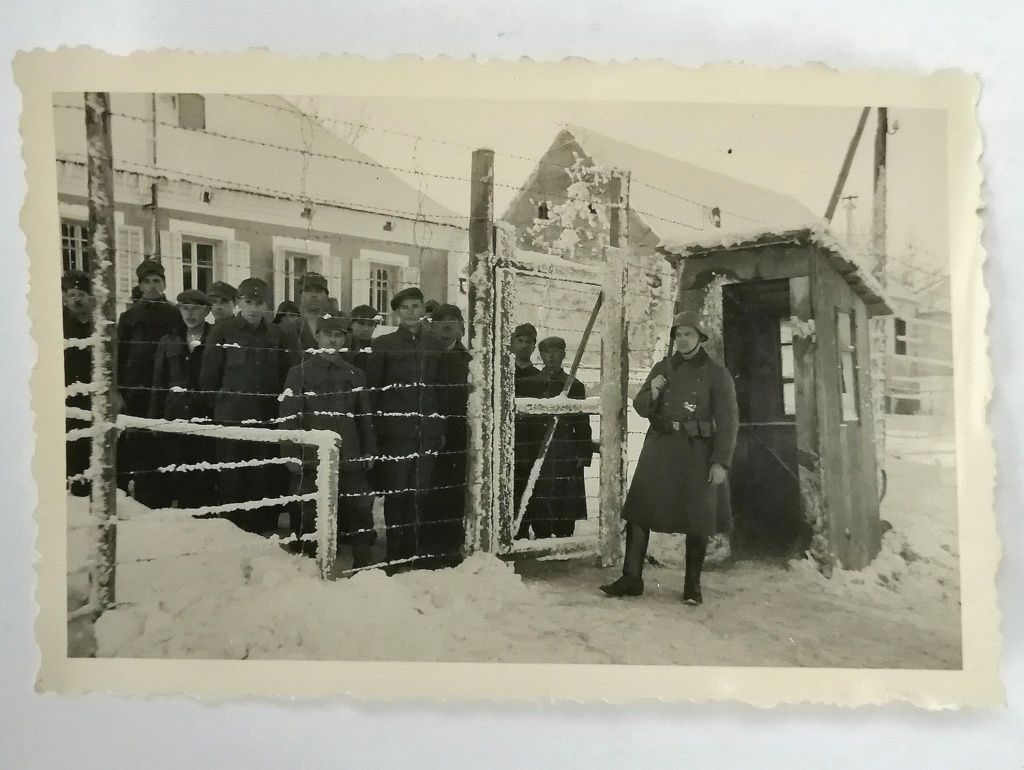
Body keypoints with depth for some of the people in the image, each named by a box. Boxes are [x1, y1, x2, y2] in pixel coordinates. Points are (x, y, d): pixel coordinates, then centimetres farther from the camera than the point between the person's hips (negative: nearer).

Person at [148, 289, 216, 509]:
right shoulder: (169, 342, 14)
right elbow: (158, 383, 14)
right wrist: (154, 417, 7)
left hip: (206, 415, -3)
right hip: (174, 414, 3)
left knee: (204, 476, 0)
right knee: (174, 474, 3)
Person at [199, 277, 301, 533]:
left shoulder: (279, 336, 9)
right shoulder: (222, 332, 2)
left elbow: (289, 376, 11)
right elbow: (208, 375, 3)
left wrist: (277, 404, 6)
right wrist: (220, 404, 5)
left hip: (267, 419, 2)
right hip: (231, 418, -2)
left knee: (264, 479, 4)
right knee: (231, 478, 1)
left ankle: (263, 531, 14)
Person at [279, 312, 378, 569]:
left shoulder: (355, 374, 13)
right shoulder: (300, 372, 2)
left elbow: (365, 416, 13)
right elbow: (289, 416, -3)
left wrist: (369, 451, 8)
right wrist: (291, 454, -9)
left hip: (349, 458, 3)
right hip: (312, 458, -3)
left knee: (360, 511, 3)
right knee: (309, 515, 4)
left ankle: (363, 564, 14)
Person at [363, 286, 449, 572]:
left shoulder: (434, 345, 12)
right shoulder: (383, 345, 3)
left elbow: (441, 388, 13)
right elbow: (372, 388, 2)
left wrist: (441, 428, 9)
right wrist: (375, 428, -4)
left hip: (427, 431, 3)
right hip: (395, 431, -3)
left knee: (418, 494, 6)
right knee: (396, 493, -1)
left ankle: (414, 553, 16)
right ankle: (394, 556, 9)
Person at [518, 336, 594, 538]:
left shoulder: (575, 385, 9)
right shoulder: (529, 384, 9)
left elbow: (582, 425, 6)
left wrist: (584, 455, -2)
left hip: (567, 457, 0)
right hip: (538, 453, 0)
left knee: (566, 512, 1)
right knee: (539, 509, 1)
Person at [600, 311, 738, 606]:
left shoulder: (717, 374, 1)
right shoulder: (662, 368, 12)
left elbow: (728, 421, -3)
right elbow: (641, 408, 14)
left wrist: (721, 462, -11)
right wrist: (652, 393, -9)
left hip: (696, 452, -3)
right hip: (659, 448, 3)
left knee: (697, 519, 3)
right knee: (638, 512, -2)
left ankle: (692, 585, 17)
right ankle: (631, 579, 5)